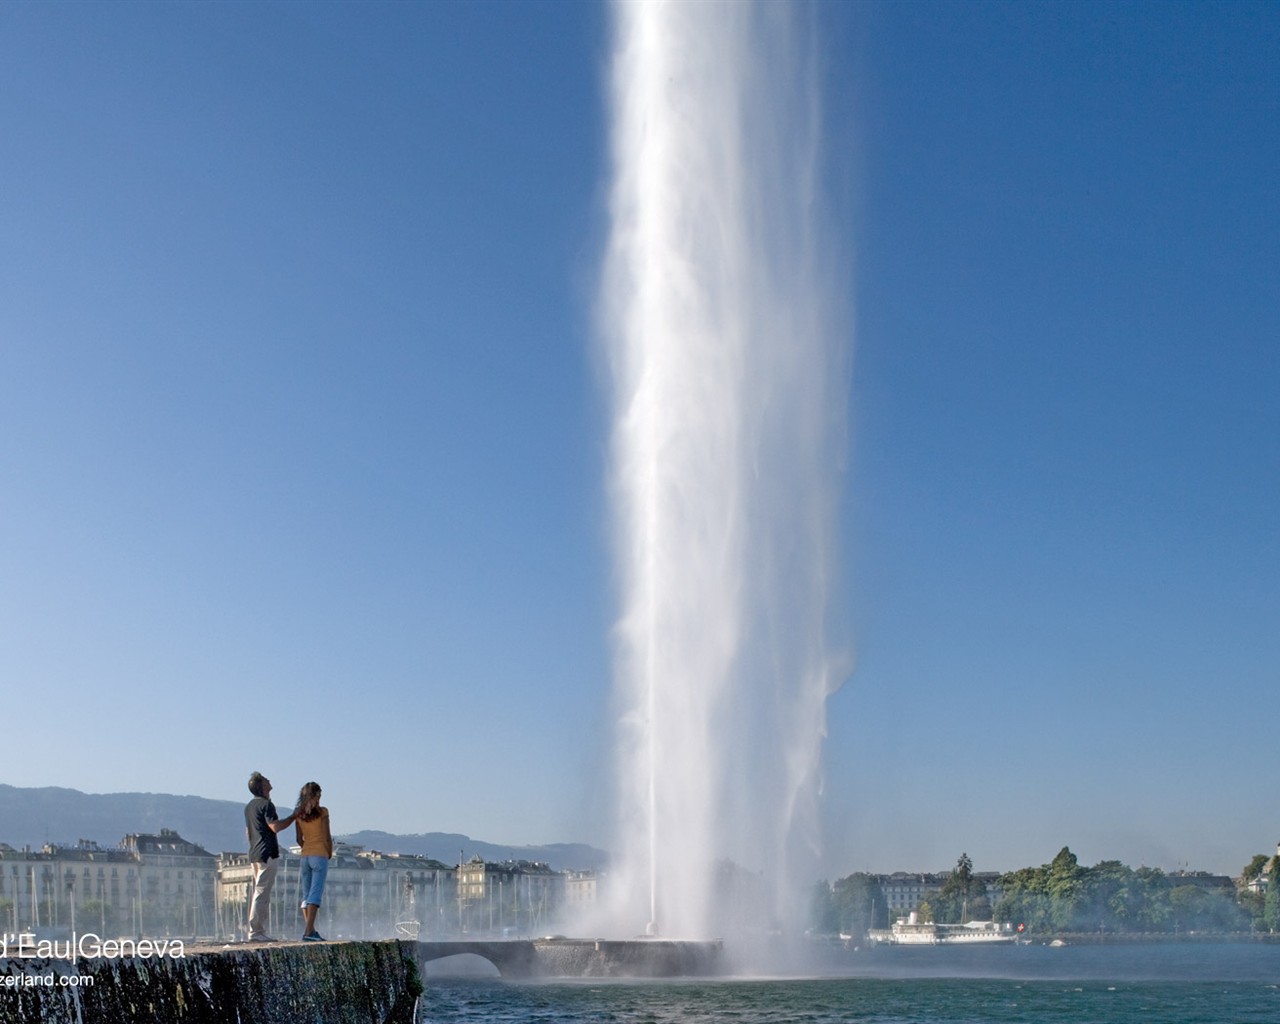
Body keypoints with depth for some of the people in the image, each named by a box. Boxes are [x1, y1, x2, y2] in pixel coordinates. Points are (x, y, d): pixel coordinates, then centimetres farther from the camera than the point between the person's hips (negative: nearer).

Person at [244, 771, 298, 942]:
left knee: (258, 894, 11)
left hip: (254, 855, 10)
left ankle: (257, 931, 12)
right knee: (262, 894, -9)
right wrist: (293, 816, -9)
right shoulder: (266, 804, -11)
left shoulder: (249, 806, 19)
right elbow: (275, 827, -20)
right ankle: (256, 932, -11)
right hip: (267, 854, -10)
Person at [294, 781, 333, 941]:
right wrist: (330, 853, 8)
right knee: (315, 895, -9)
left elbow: (299, 840, 9)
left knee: (306, 896, 9)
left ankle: (310, 931, 8)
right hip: (320, 856, -5)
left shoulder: (299, 814, 6)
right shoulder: (322, 812, -8)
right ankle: (308, 931, -18)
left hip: (305, 857, 5)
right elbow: (327, 837, -7)